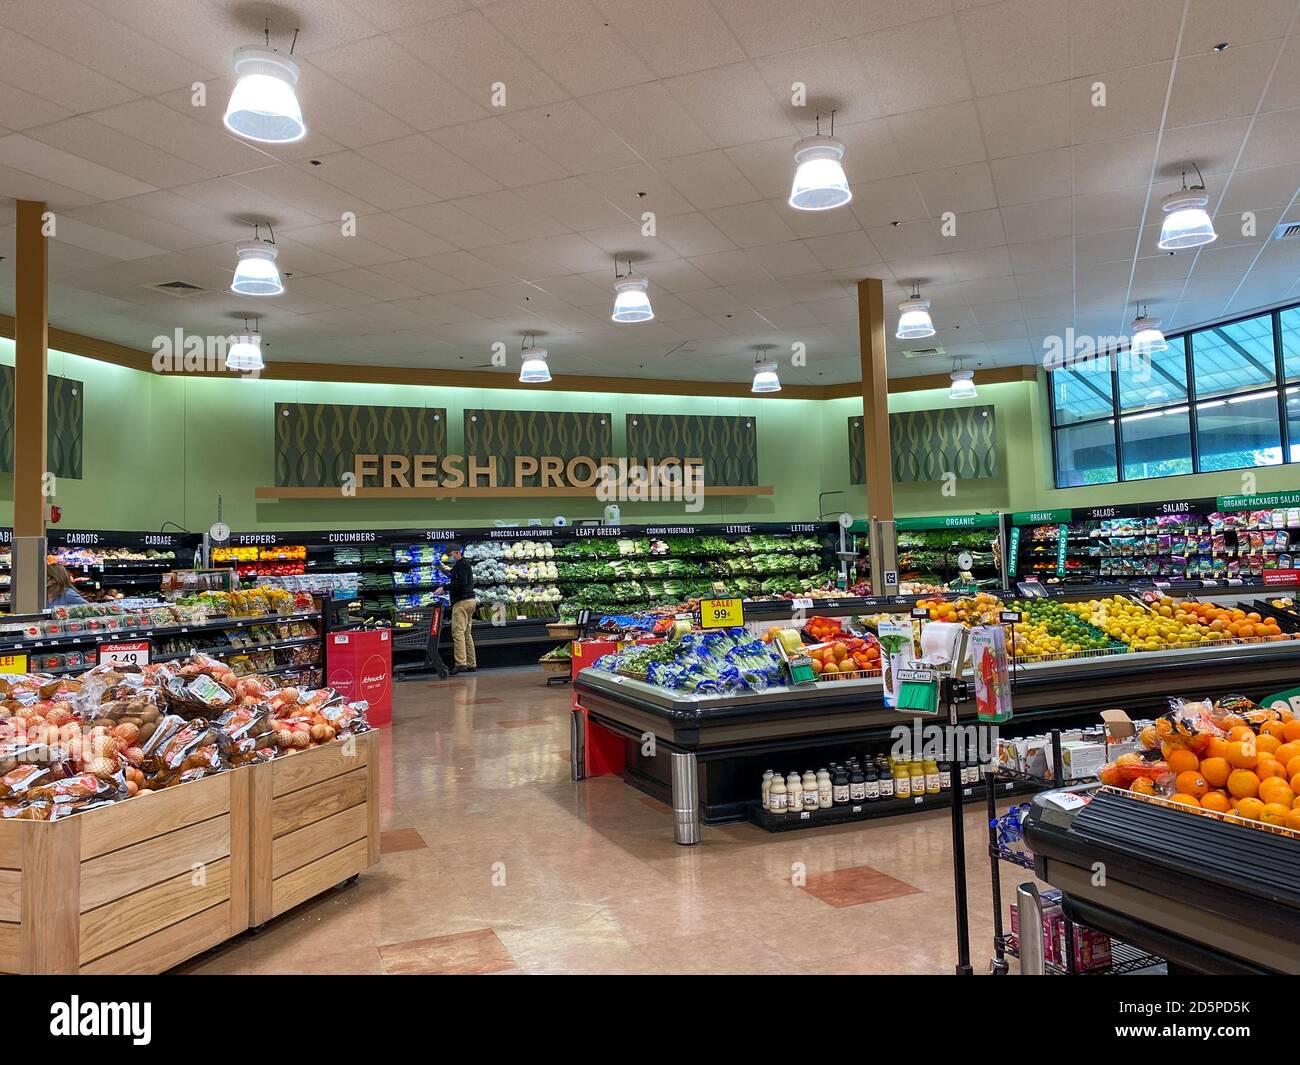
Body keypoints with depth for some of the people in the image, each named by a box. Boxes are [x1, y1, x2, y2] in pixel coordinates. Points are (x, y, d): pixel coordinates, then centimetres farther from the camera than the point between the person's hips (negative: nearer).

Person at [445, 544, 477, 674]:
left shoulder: (460, 564, -9)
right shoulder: (466, 563, 22)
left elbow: (461, 582, -20)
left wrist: (445, 588, -17)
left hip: (462, 602, -11)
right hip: (471, 600, 11)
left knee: (458, 633, -14)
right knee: (467, 634, 11)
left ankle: (461, 663, -20)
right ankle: (471, 664, 12)